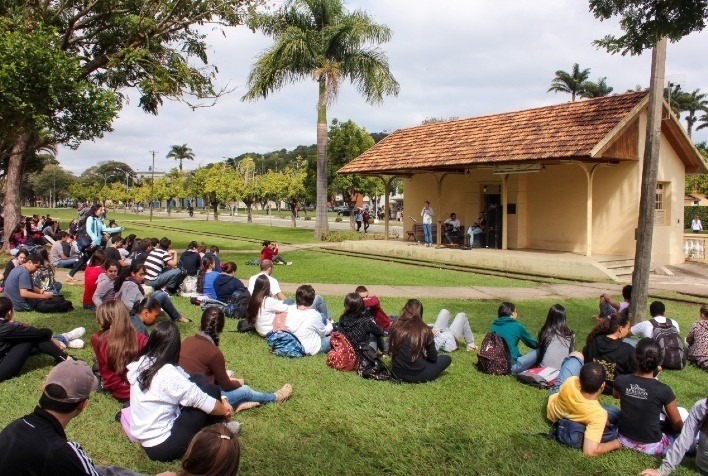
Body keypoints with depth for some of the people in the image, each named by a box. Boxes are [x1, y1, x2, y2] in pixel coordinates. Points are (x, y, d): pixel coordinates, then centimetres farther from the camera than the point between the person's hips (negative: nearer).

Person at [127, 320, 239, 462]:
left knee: (198, 380, 6)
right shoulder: (167, 373, -26)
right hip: (163, 447, -8)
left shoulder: (143, 362, 0)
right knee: (211, 390, -5)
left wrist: (221, 400, 2)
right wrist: (225, 410, 5)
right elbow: (204, 401, -17)